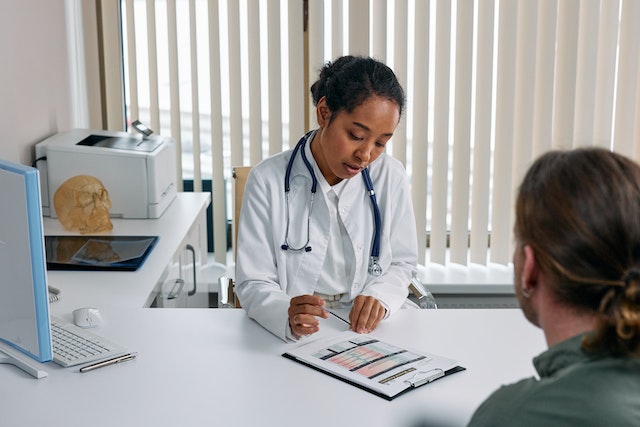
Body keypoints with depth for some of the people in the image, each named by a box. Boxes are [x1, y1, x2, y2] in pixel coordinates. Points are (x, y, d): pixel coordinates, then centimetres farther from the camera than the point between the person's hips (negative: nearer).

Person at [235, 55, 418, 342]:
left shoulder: (391, 176, 0)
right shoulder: (268, 180, -8)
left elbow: (401, 263, 8)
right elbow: (253, 284, -9)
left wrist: (379, 297, -14)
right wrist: (287, 316, -30)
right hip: (290, 336, -2)